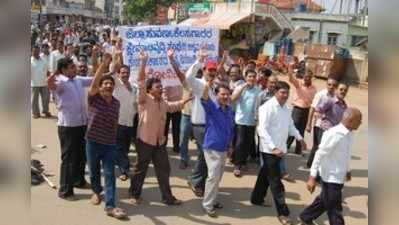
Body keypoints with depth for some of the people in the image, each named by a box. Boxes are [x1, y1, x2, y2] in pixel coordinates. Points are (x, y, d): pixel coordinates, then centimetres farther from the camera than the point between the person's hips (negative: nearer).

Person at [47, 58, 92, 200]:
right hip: (68, 126, -7)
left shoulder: (79, 80, 7)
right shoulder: (60, 82, -16)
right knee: (68, 158, 2)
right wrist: (57, 71, -59)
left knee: (82, 155, 21)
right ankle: (64, 190, 15)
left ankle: (79, 181, 41)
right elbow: (50, 84, -39)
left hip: (82, 123, 7)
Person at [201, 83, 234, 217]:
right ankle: (207, 205, 6)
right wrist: (209, 83, -49)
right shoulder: (211, 107, -13)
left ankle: (212, 200, 33)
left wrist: (229, 145, 19)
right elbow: (204, 98, -34)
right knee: (213, 176, -8)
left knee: (218, 177, 16)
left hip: (223, 149, 7)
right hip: (212, 148, -7)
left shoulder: (230, 110, 5)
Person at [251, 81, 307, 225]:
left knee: (266, 176, 21)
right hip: (269, 149, -8)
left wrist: (299, 138, 9)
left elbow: (290, 125, 23)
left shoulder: (285, 108, 11)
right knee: (275, 181, -2)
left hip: (280, 149, 8)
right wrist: (273, 147, -29)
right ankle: (283, 212, 4)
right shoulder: (268, 107, -16)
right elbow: (262, 130, -22)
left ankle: (257, 199, 38)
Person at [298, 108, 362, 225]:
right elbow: (320, 154, -24)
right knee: (335, 210, 4)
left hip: (339, 176, 9)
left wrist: (347, 170, 26)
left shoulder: (349, 133, 1)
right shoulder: (334, 134, -26)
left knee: (324, 201, 24)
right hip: (331, 177, -9)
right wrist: (312, 177, -24)